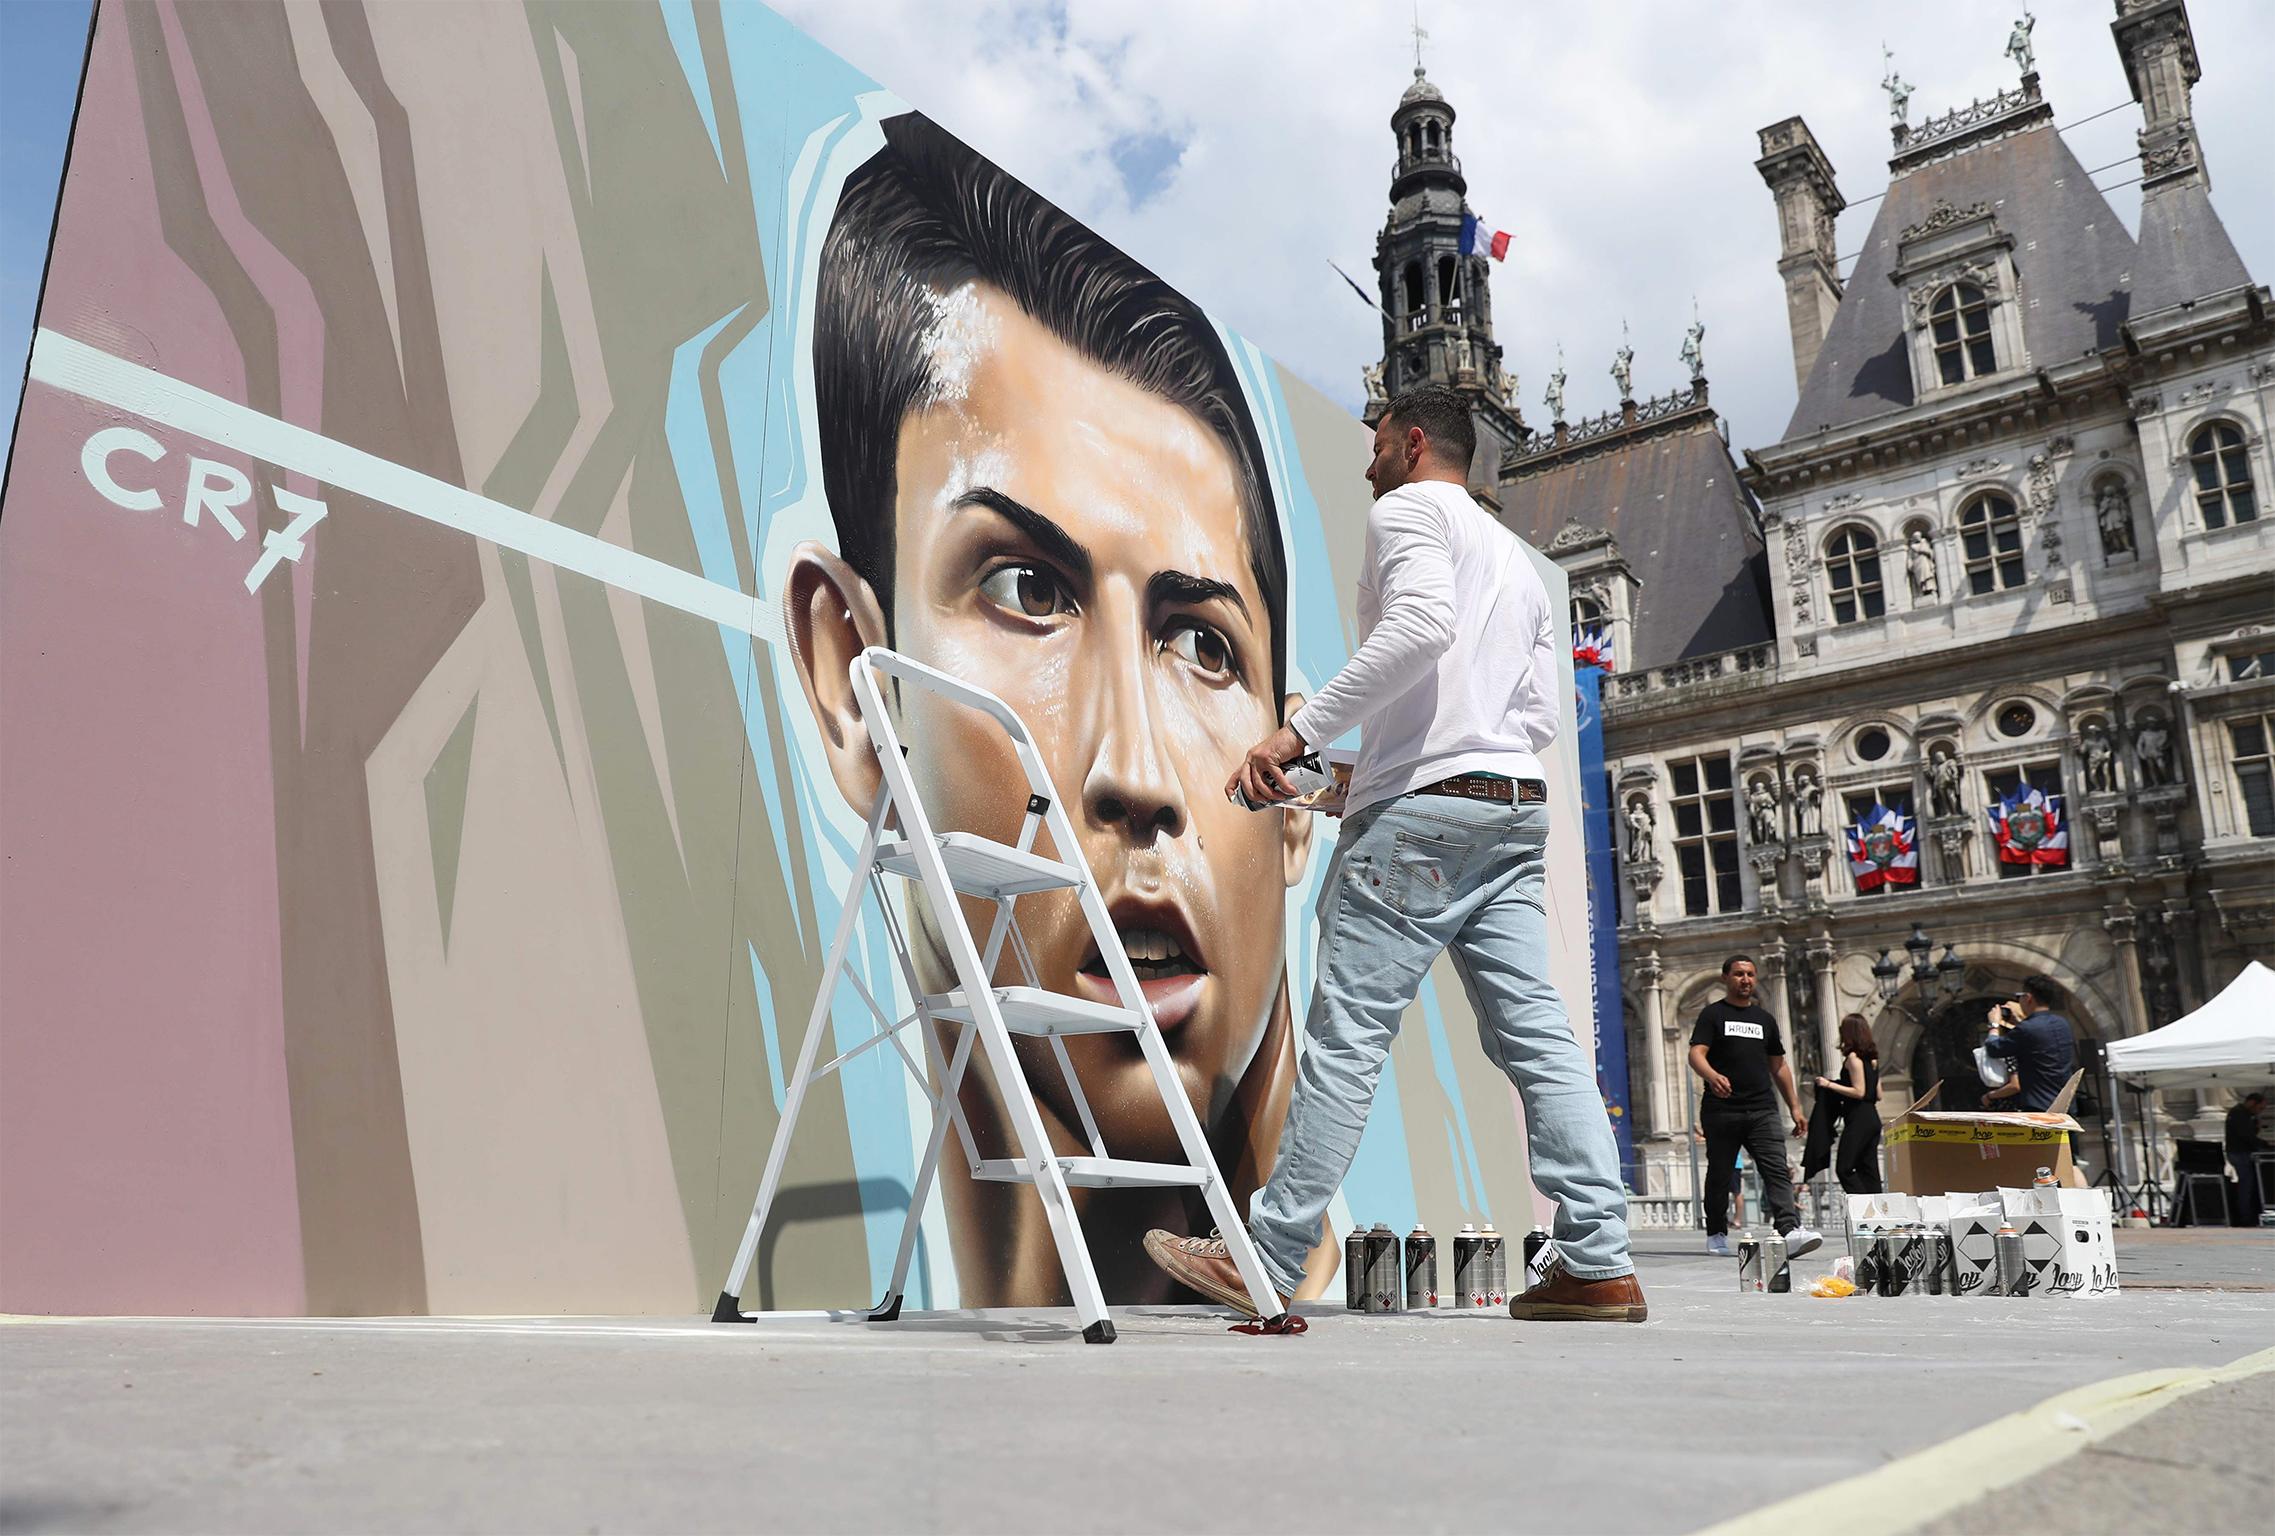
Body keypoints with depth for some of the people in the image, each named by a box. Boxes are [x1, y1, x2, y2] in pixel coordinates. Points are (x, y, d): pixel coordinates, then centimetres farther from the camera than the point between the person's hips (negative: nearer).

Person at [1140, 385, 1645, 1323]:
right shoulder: (1519, 559, 28)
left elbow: (1421, 623, -19)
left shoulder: (1408, 509, 3)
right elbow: (1541, 716, 21)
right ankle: (1598, 1264, 2)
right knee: (1535, 1032, 4)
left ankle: (1269, 1262, -3)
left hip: (1424, 805, -8)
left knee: (1347, 1032, -7)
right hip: (1517, 806, 9)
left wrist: (1300, 731, -21)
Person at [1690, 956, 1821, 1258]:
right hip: (1721, 1111, -3)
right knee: (1720, 1175, 6)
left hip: (1763, 1111, 3)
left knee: (1777, 1170, -13)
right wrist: (1712, 1076, -31)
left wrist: (1795, 1107, 16)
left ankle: (1790, 1230, -24)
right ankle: (1716, 1235, 19)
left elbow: (1778, 1066, 23)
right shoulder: (1712, 1014, 4)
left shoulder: (1765, 1018, 19)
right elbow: (1696, 1054, -10)